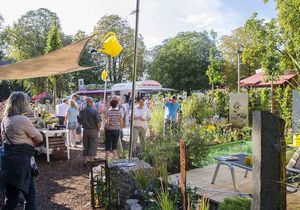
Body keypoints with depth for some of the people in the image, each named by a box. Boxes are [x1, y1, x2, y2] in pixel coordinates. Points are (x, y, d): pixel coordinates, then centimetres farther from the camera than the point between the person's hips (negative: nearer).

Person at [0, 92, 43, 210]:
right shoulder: (22, 120, -15)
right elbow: (39, 138, -7)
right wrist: (29, 140, 12)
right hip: (20, 161, -8)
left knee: (11, 198, 16)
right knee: (30, 194, 6)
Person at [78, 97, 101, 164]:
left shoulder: (81, 111, -1)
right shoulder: (94, 111, -15)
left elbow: (79, 121, 7)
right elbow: (98, 122, -16)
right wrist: (98, 128, 1)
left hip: (85, 130, 4)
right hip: (93, 130, -4)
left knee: (85, 145, 15)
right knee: (93, 145, 6)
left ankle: (86, 158, 22)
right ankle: (91, 158, 11)